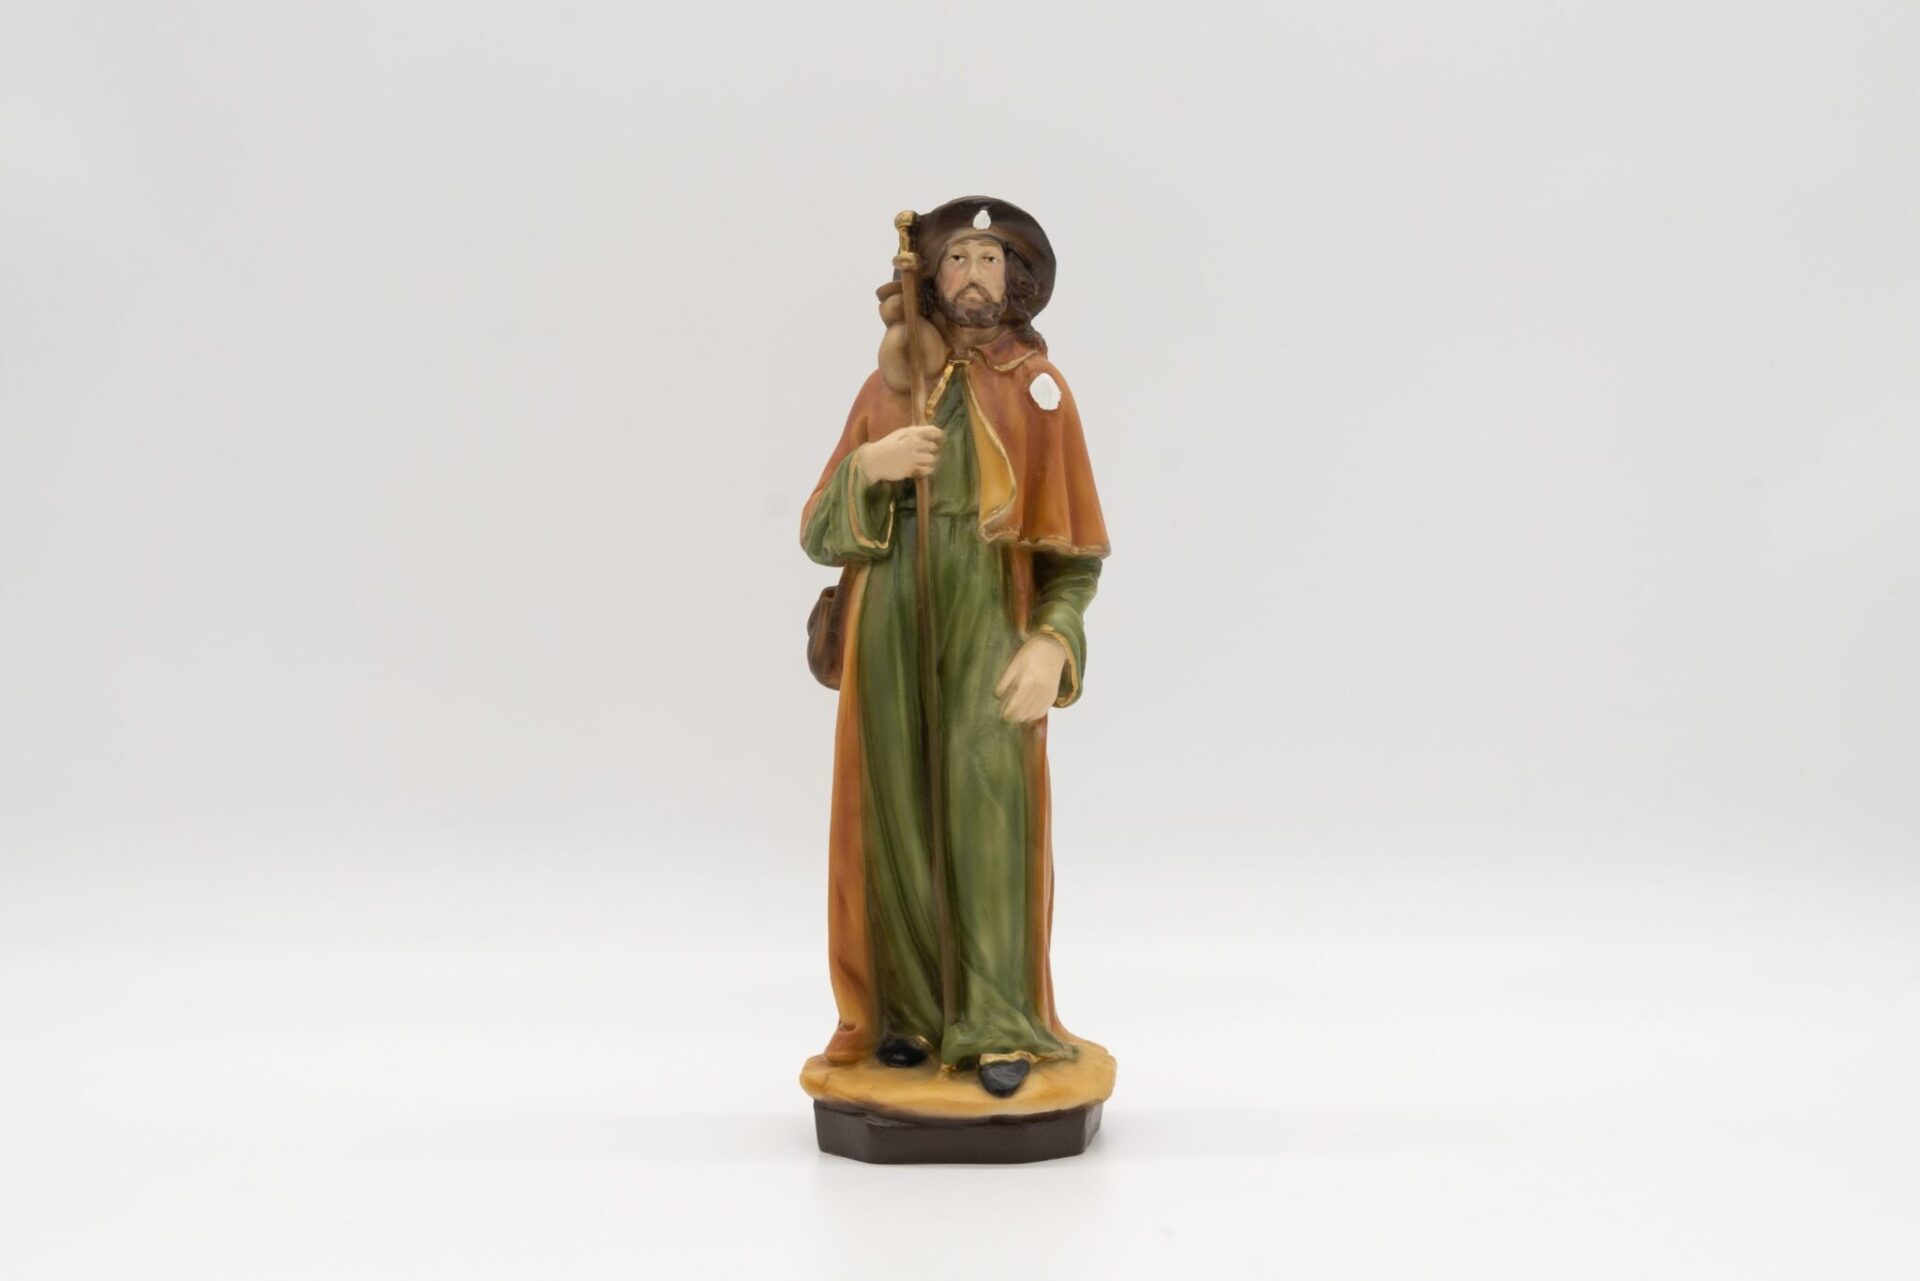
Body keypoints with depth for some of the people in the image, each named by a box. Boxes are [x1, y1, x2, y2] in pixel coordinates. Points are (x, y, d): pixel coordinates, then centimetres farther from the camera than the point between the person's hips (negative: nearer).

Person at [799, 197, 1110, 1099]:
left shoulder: (1040, 389, 5)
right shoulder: (885, 389, 11)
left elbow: (1075, 546, 1)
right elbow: (819, 535, 6)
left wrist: (1053, 646, -14)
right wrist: (868, 466, -14)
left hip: (993, 626, -2)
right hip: (890, 627, 2)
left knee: (990, 809, -15)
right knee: (901, 817, 1)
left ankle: (1000, 1031, -9)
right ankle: (909, 1013, 13)